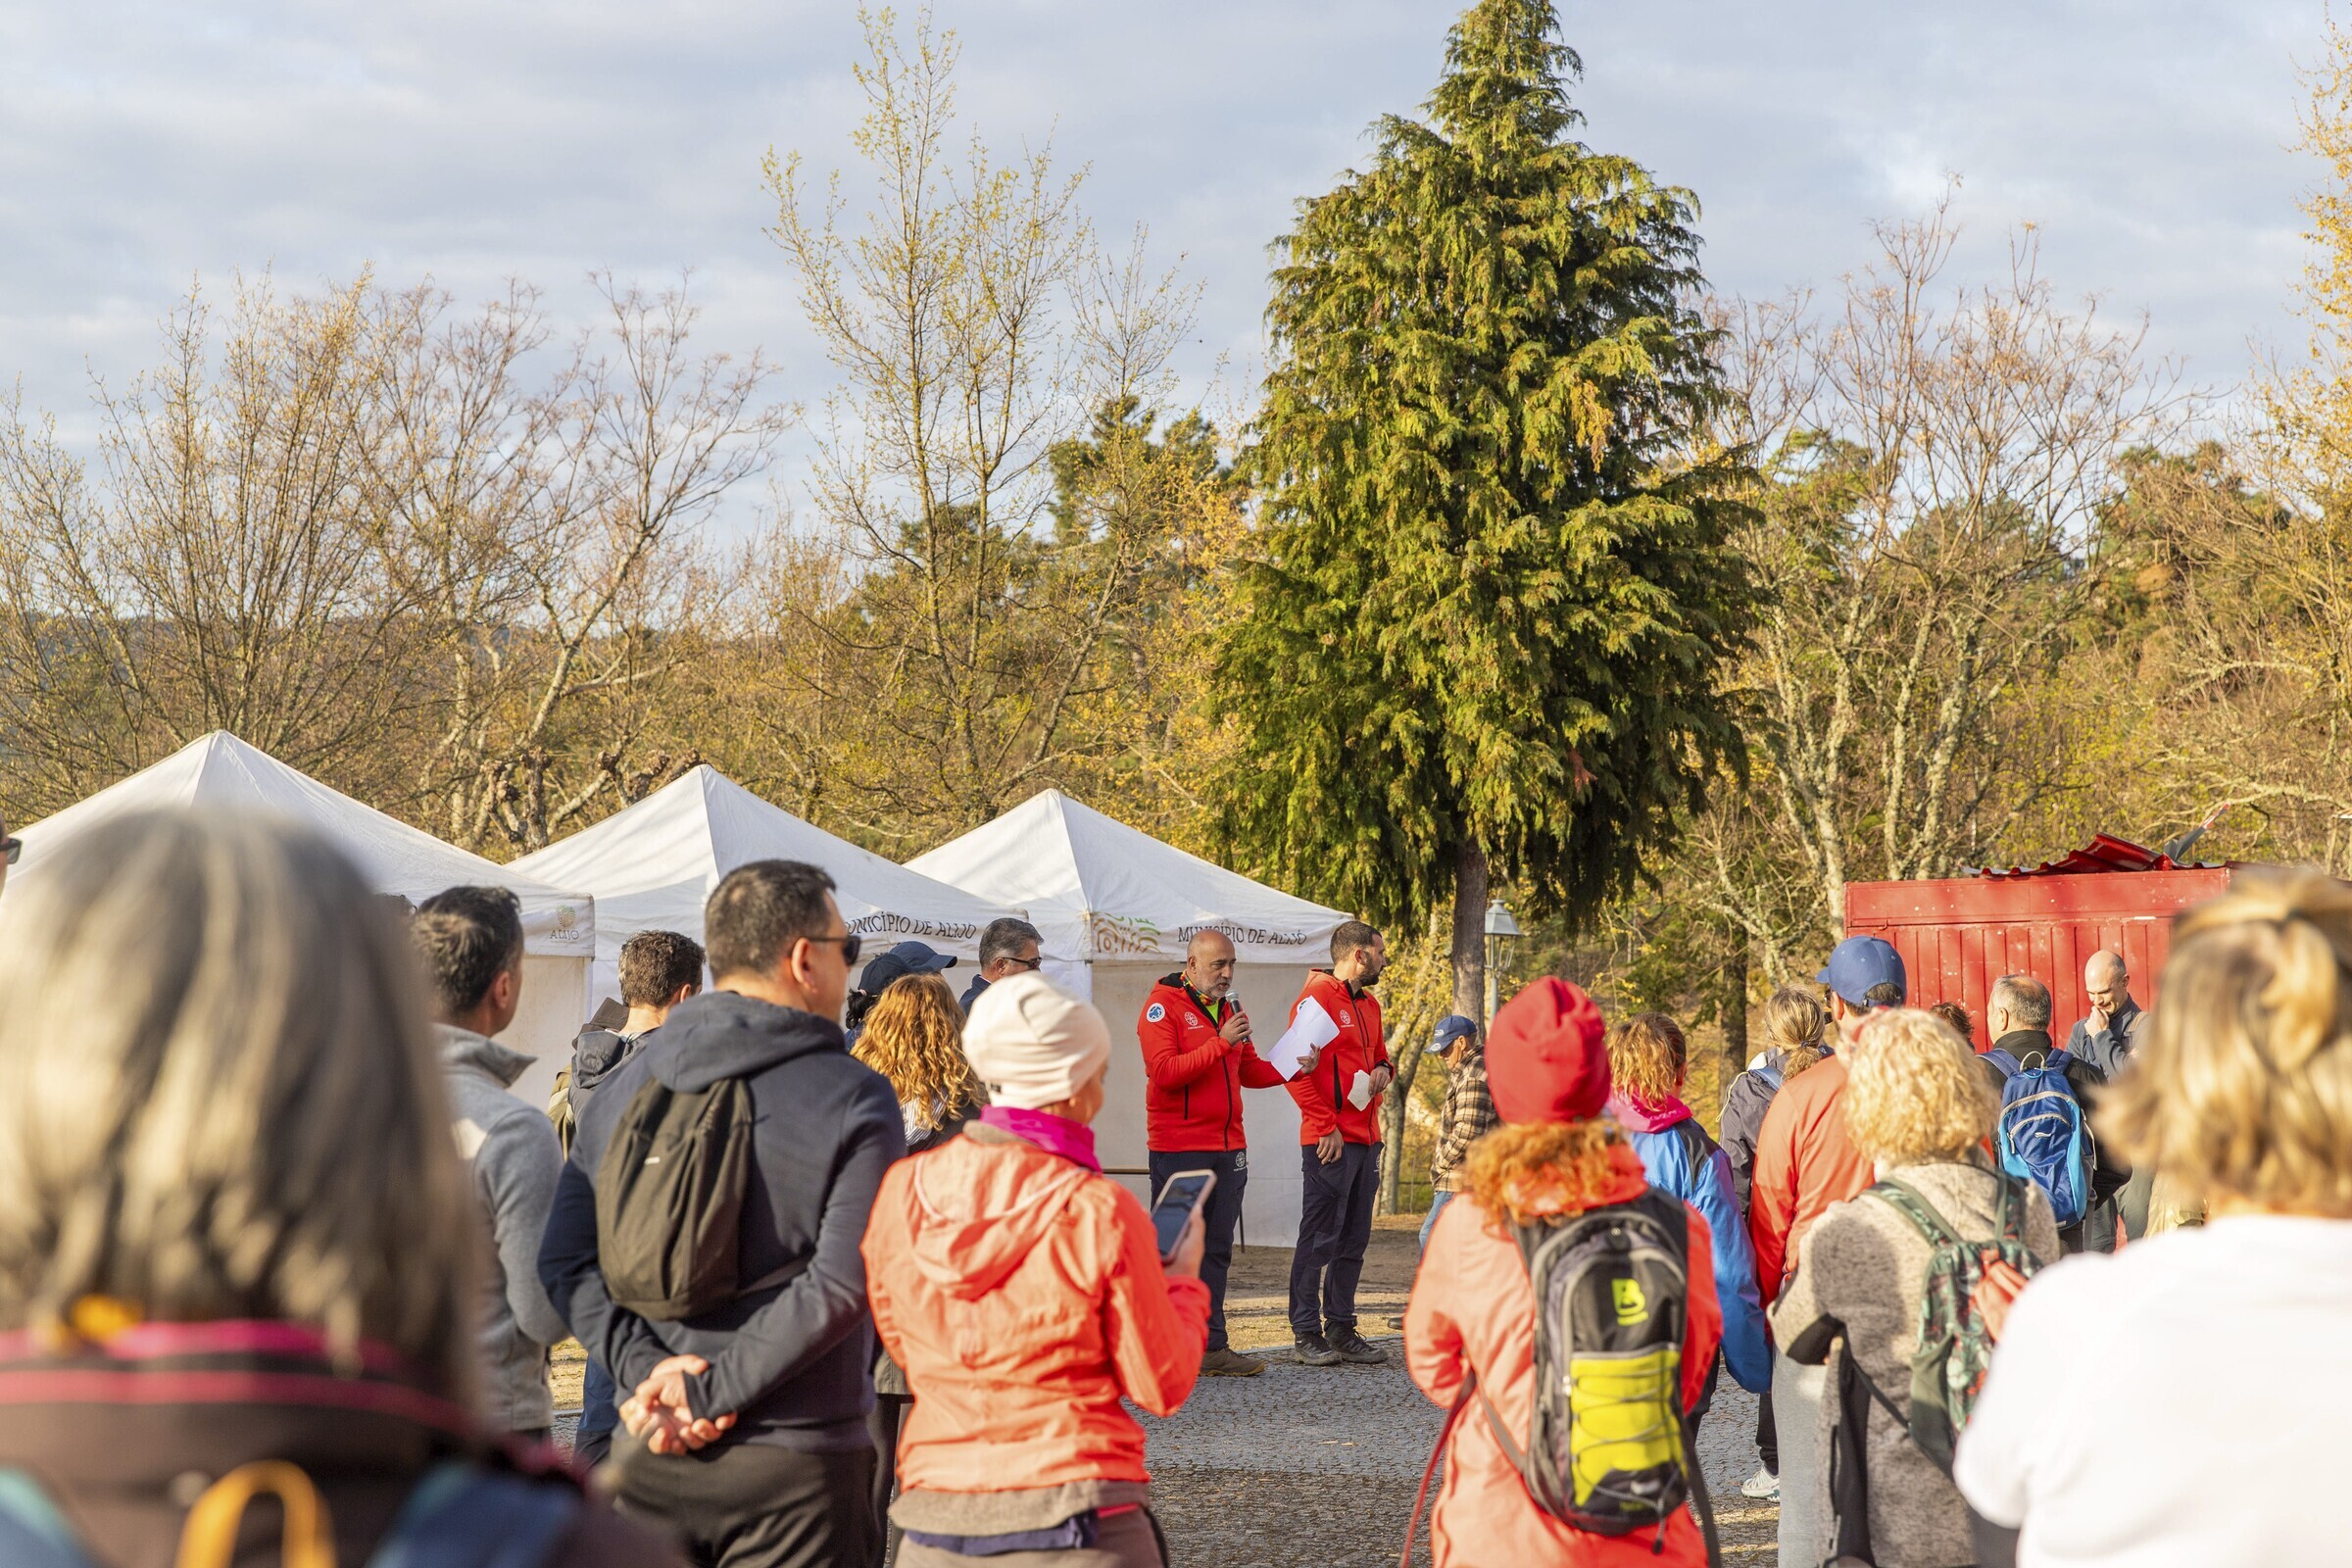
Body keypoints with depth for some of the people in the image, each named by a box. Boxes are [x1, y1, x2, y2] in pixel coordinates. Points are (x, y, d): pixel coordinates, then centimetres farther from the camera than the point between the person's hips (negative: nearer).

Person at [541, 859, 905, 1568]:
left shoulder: (625, 1085, 7)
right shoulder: (856, 1101, -7)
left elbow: (566, 1260, 0)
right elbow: (840, 1285, -17)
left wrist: (647, 1366, -8)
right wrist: (709, 1393, -15)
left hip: (648, 1456, 4)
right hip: (794, 1462, -4)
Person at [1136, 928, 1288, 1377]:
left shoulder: (1230, 1007, 17)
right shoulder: (1163, 1006, -6)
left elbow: (1248, 1070, 22)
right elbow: (1164, 1071, -18)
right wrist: (1220, 1043, -22)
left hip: (1227, 1148, 7)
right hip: (1178, 1150, -7)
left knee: (1216, 1251, 6)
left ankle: (1211, 1347, 7)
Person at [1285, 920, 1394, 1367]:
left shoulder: (1369, 1004, 18)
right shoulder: (1317, 998, -9)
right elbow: (1297, 1069, -14)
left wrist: (1383, 1069, 7)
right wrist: (1327, 1126, -16)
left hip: (1366, 1138, 9)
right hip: (1331, 1141, -9)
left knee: (1354, 1240, 10)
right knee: (1319, 1239, -6)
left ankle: (1341, 1330, 16)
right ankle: (1308, 1334, -2)